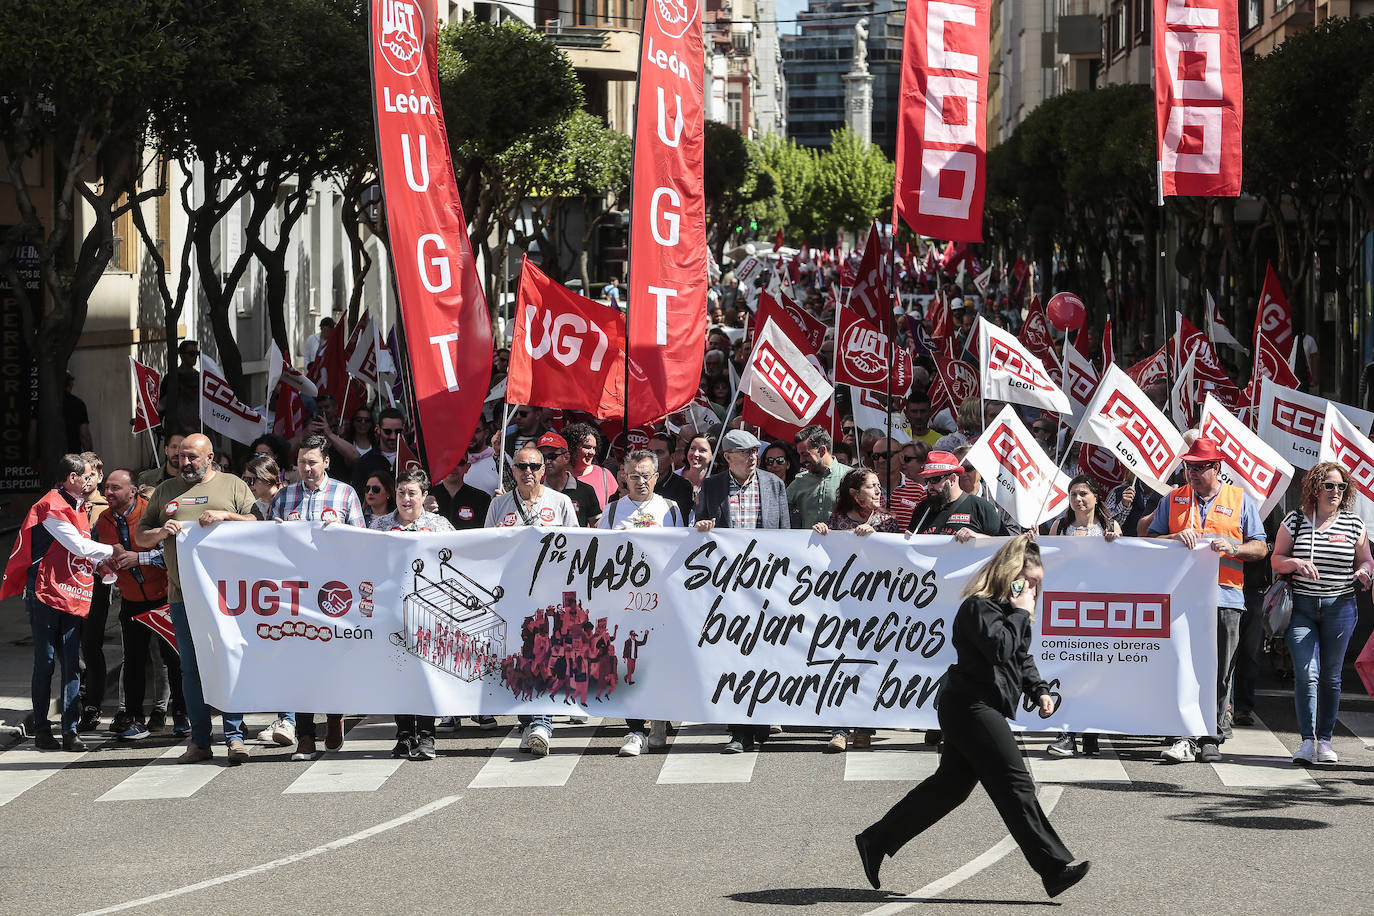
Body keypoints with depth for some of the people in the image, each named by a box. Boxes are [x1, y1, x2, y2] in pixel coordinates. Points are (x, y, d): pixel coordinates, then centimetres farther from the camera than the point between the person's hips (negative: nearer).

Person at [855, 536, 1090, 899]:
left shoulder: (1006, 608, 16)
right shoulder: (979, 607, -15)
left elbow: (1023, 658, 25)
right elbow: (1000, 648, -29)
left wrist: (1039, 690, 11)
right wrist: (1021, 613, -18)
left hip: (975, 709, 11)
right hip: (971, 706, -11)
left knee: (950, 785, 15)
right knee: (1015, 784, -11)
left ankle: (875, 841, 22)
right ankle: (1055, 868, -12)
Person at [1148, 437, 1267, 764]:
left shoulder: (1239, 500, 9)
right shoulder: (1173, 500, 13)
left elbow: (1260, 547, 9)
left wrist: (1234, 549, -11)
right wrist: (1176, 537, -7)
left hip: (1225, 598, 0)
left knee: (1219, 672, 1)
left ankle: (1212, 738, 8)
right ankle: (1184, 738, -8)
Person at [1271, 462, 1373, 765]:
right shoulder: (1295, 520, 3)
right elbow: (1276, 559, 6)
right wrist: (1296, 563, -15)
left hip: (1340, 607, 1)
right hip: (1301, 606, -1)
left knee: (1330, 676, 5)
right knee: (1306, 674, -11)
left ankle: (1325, 740, 14)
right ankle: (1307, 741, -9)